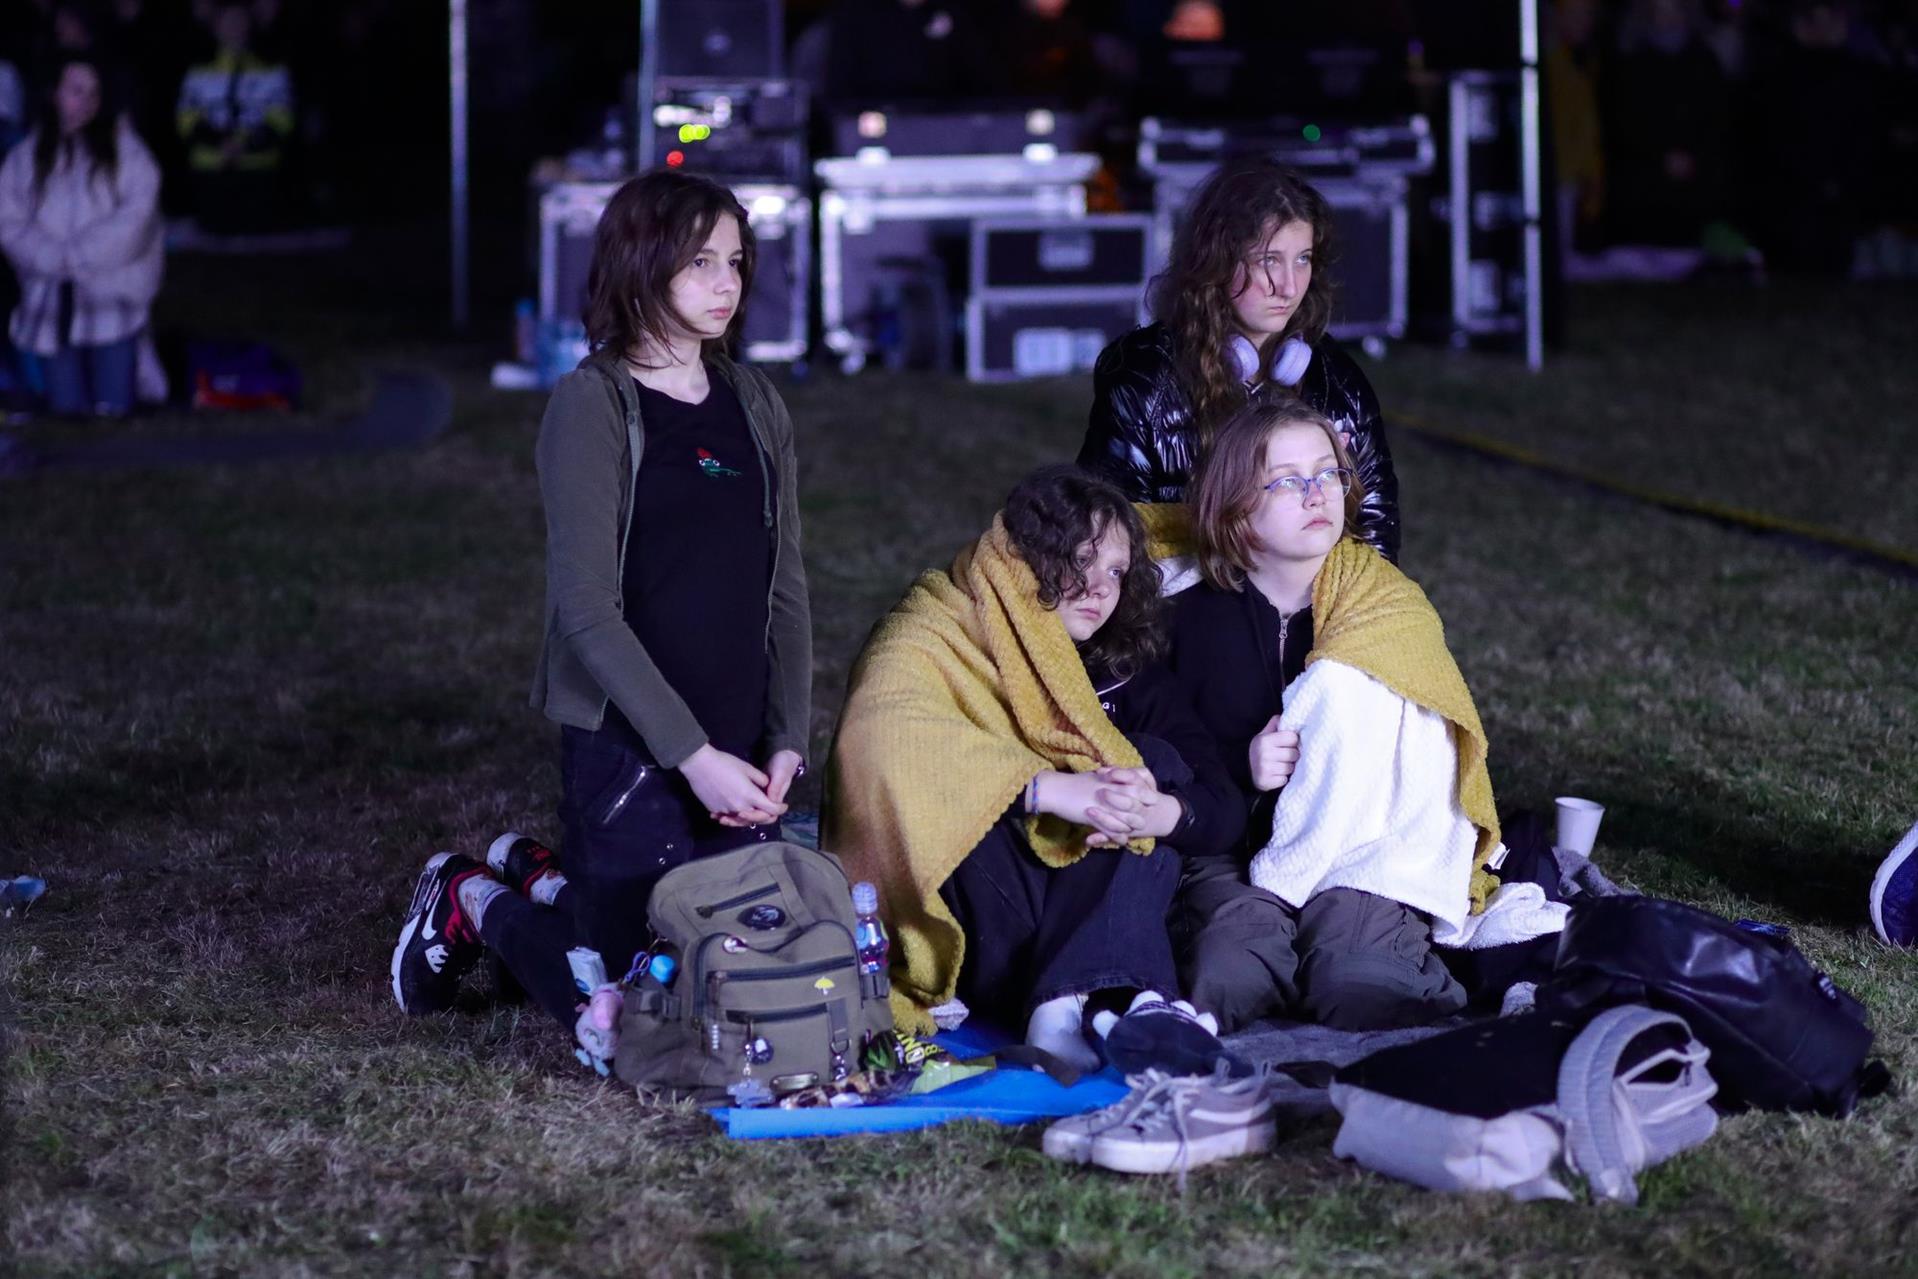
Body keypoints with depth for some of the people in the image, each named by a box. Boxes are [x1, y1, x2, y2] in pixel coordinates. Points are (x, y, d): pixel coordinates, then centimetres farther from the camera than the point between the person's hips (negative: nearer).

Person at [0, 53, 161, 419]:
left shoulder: (123, 149, 4)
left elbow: (136, 214, -7)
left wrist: (79, 256, -10)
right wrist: (55, 259, -11)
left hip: (112, 292, -2)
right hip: (53, 298, 2)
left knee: (113, 408, -9)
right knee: (67, 409, 2)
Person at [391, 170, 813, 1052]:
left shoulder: (754, 405, 10)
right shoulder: (593, 405, -10)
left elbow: (785, 588, 11)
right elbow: (588, 610, -15)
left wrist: (787, 743, -1)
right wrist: (693, 756, -19)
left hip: (737, 756, 6)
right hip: (628, 756, -6)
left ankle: (546, 882, 32)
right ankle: (475, 903, 25)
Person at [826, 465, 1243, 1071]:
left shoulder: (1125, 674, 12)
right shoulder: (936, 632, -3)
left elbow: (1225, 813, -1)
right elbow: (877, 736, -28)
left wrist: (1163, 812, -25)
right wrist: (1049, 789, -35)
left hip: (1092, 922, 4)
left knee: (1155, 758, -14)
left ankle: (1085, 1001, -35)